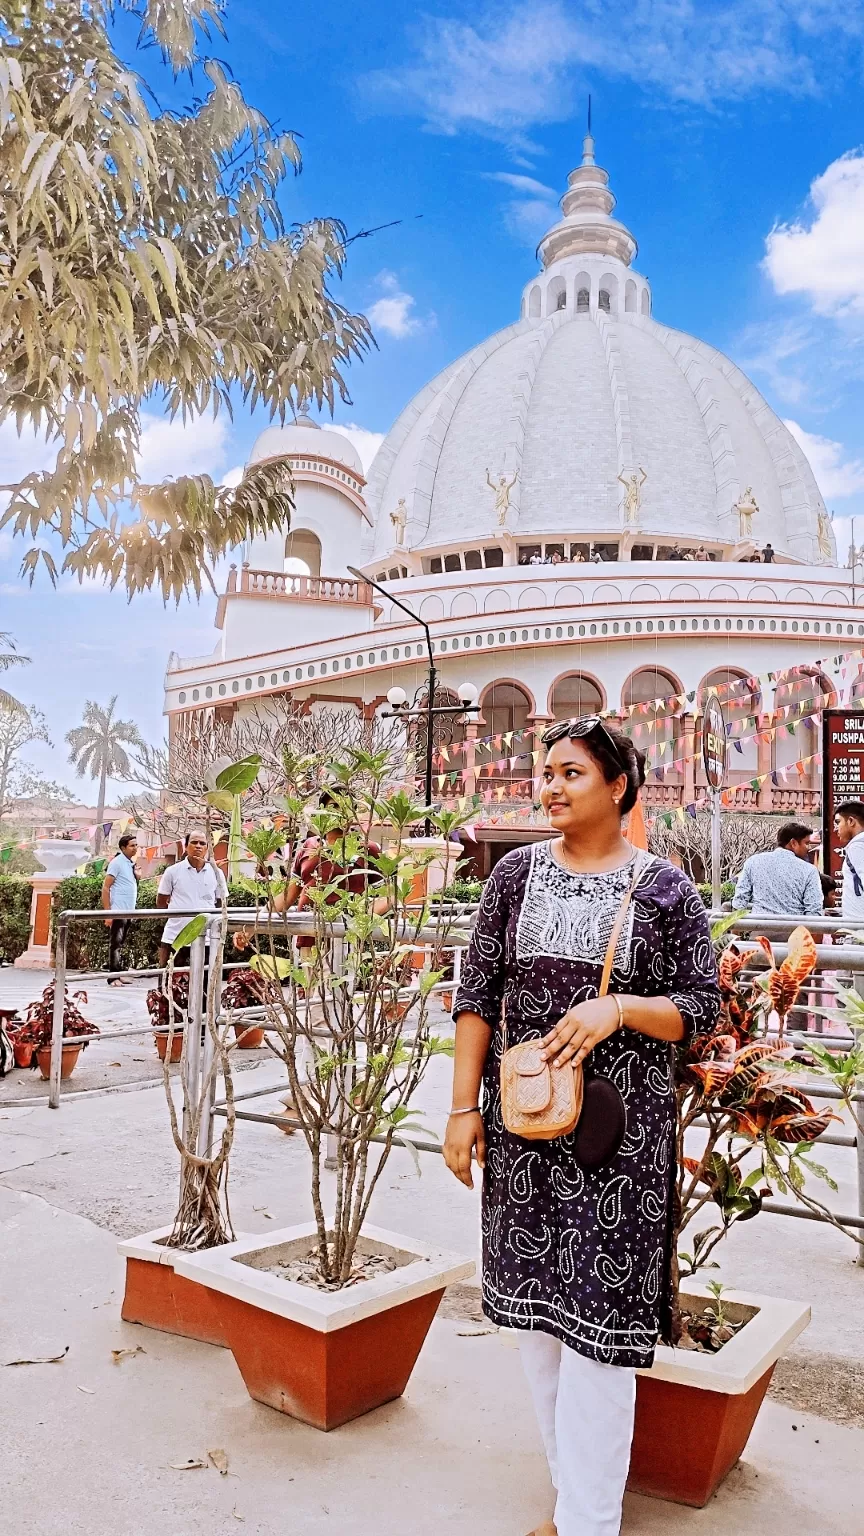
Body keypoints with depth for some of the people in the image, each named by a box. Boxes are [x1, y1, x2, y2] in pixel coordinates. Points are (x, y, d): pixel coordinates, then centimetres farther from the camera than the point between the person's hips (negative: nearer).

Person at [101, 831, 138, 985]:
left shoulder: (131, 863, 14)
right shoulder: (117, 862, -9)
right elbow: (105, 888, -13)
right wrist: (107, 913, -17)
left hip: (129, 912, 8)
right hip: (118, 911, -8)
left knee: (120, 944, 12)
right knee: (115, 943, -5)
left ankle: (118, 976, 16)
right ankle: (114, 977, -3)